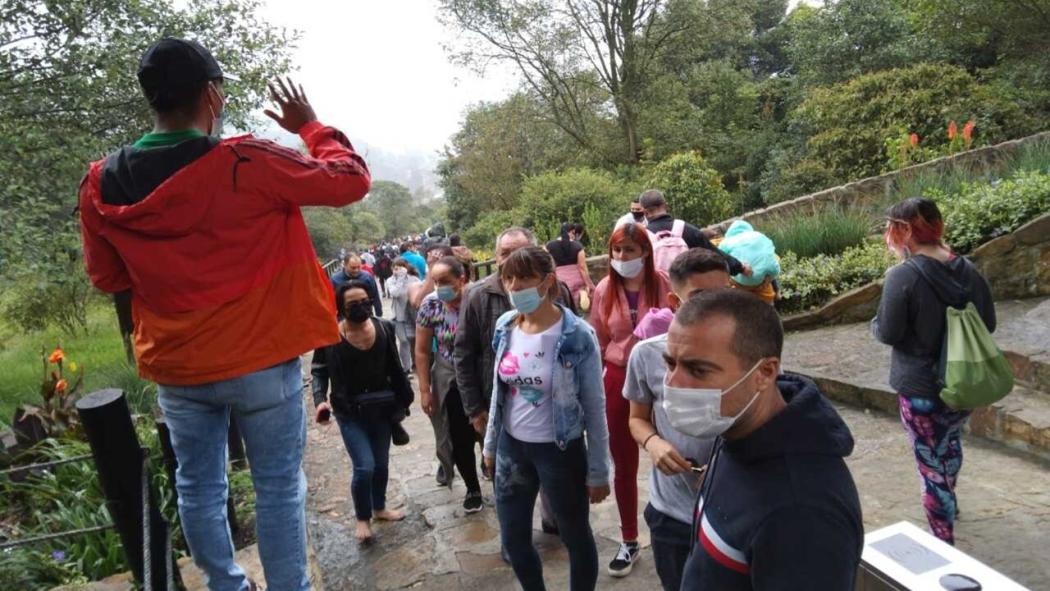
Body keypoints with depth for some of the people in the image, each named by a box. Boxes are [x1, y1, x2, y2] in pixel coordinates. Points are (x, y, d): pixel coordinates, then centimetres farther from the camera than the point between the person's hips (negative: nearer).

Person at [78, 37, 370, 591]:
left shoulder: (101, 185, -3)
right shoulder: (247, 164, -19)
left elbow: (107, 278, 10)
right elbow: (351, 179, -9)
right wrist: (311, 126, 5)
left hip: (174, 366, 5)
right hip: (260, 360, -4)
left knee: (197, 485, 19)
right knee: (278, 486, 9)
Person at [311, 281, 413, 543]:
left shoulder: (384, 328, -5)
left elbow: (394, 368, 5)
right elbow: (319, 371, -6)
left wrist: (404, 398, 9)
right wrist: (320, 400, -21)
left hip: (381, 407, 4)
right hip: (350, 412, -4)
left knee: (382, 463, 16)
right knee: (364, 466, -9)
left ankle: (379, 508, 41)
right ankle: (362, 518, 17)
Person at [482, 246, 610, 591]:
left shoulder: (578, 336, -19)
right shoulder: (506, 326, -3)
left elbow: (595, 408, -12)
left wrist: (598, 471, -8)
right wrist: (490, 443, 15)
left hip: (560, 451, -5)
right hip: (512, 447, 5)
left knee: (576, 538, 14)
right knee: (513, 540, 18)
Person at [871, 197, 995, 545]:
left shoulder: (903, 276, -21)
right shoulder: (968, 270, -1)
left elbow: (888, 333, -19)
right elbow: (988, 325, 8)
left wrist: (874, 324, 2)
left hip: (921, 388, -7)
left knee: (931, 465, 5)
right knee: (950, 443, 31)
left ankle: (944, 544, 16)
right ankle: (947, 503, 55)